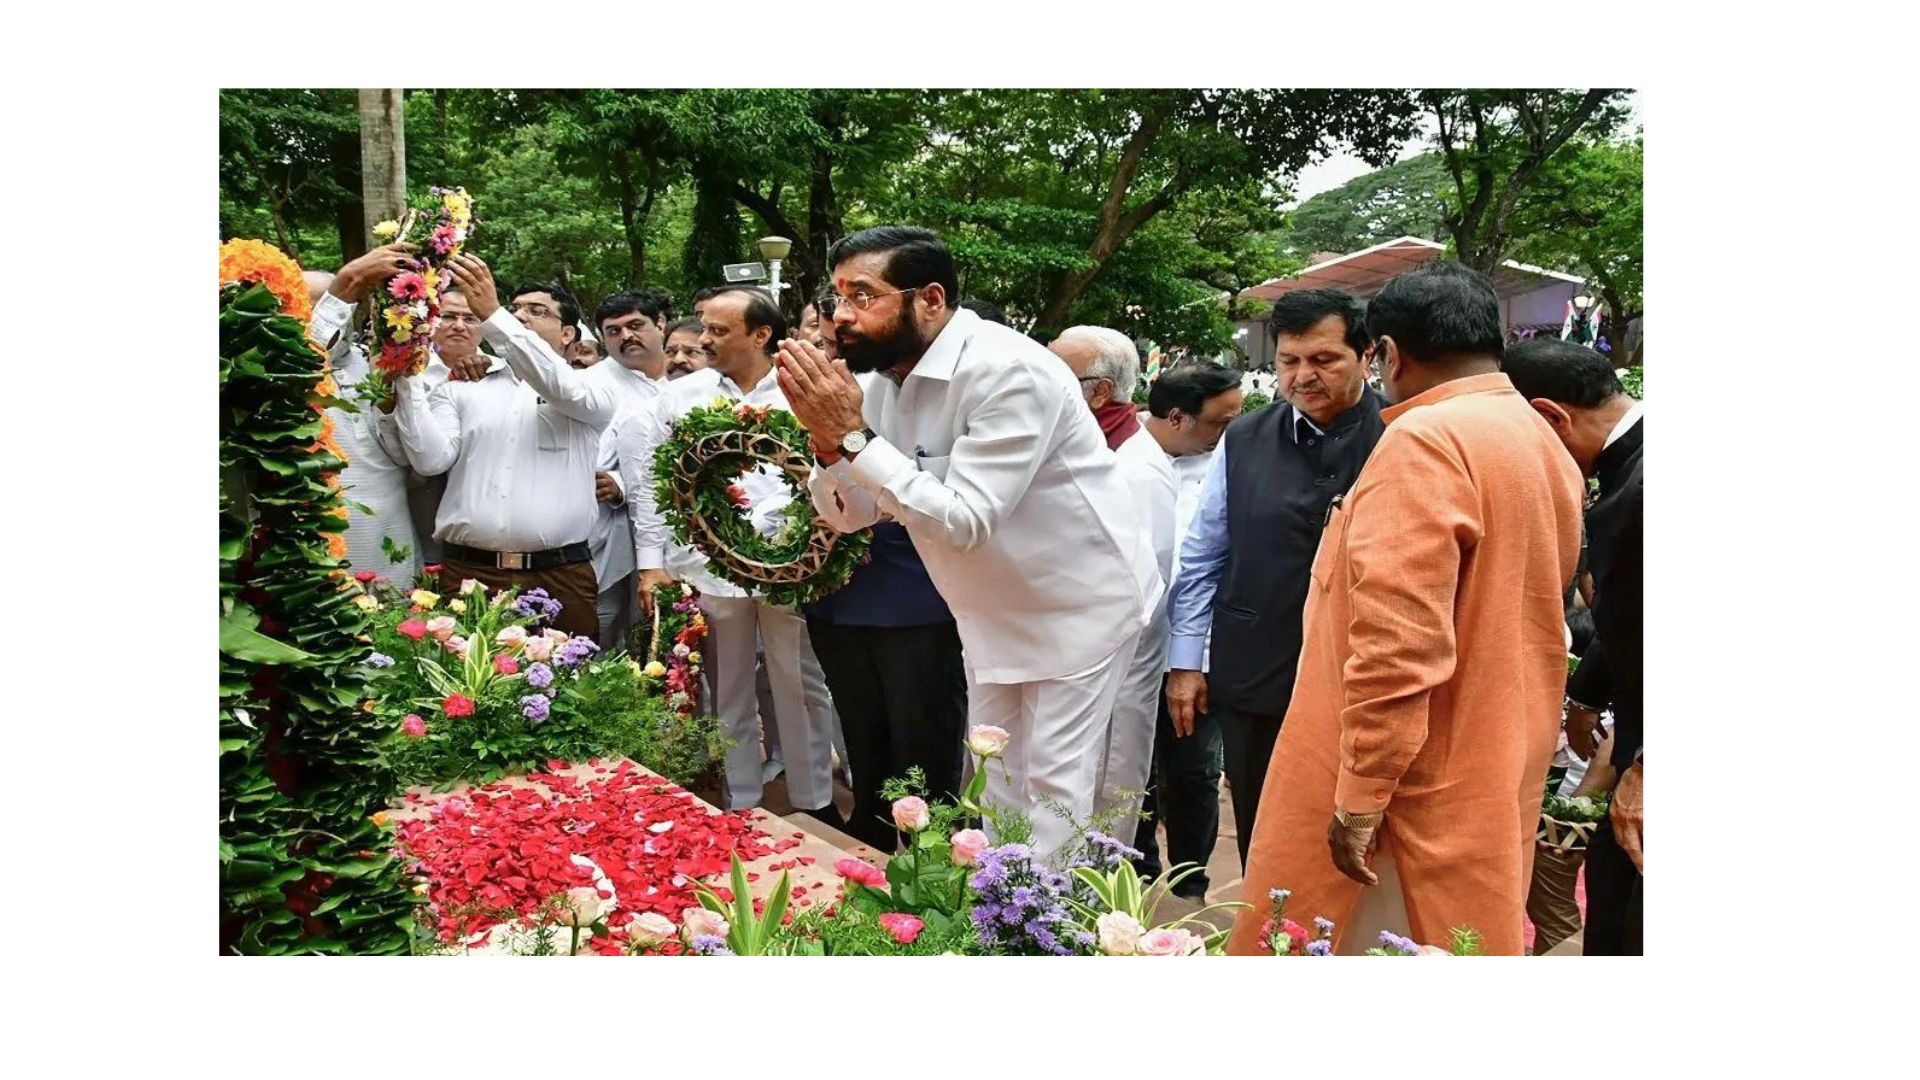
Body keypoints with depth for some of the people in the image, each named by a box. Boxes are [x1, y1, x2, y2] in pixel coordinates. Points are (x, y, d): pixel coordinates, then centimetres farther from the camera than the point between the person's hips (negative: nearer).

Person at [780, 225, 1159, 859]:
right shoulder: (888, 378, -3)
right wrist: (828, 442, -22)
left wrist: (855, 436, -33)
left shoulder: (1008, 371, -28)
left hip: (1078, 607, -8)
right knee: (995, 784, 15)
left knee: (1055, 789, -2)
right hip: (993, 614, 8)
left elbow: (965, 520, -33)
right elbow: (849, 514, -1)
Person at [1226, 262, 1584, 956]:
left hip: (1415, 793, -9)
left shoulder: (1424, 439, -17)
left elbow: (1400, 640, -24)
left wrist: (1359, 795, -19)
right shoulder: (1547, 448, 11)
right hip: (1497, 785, 9)